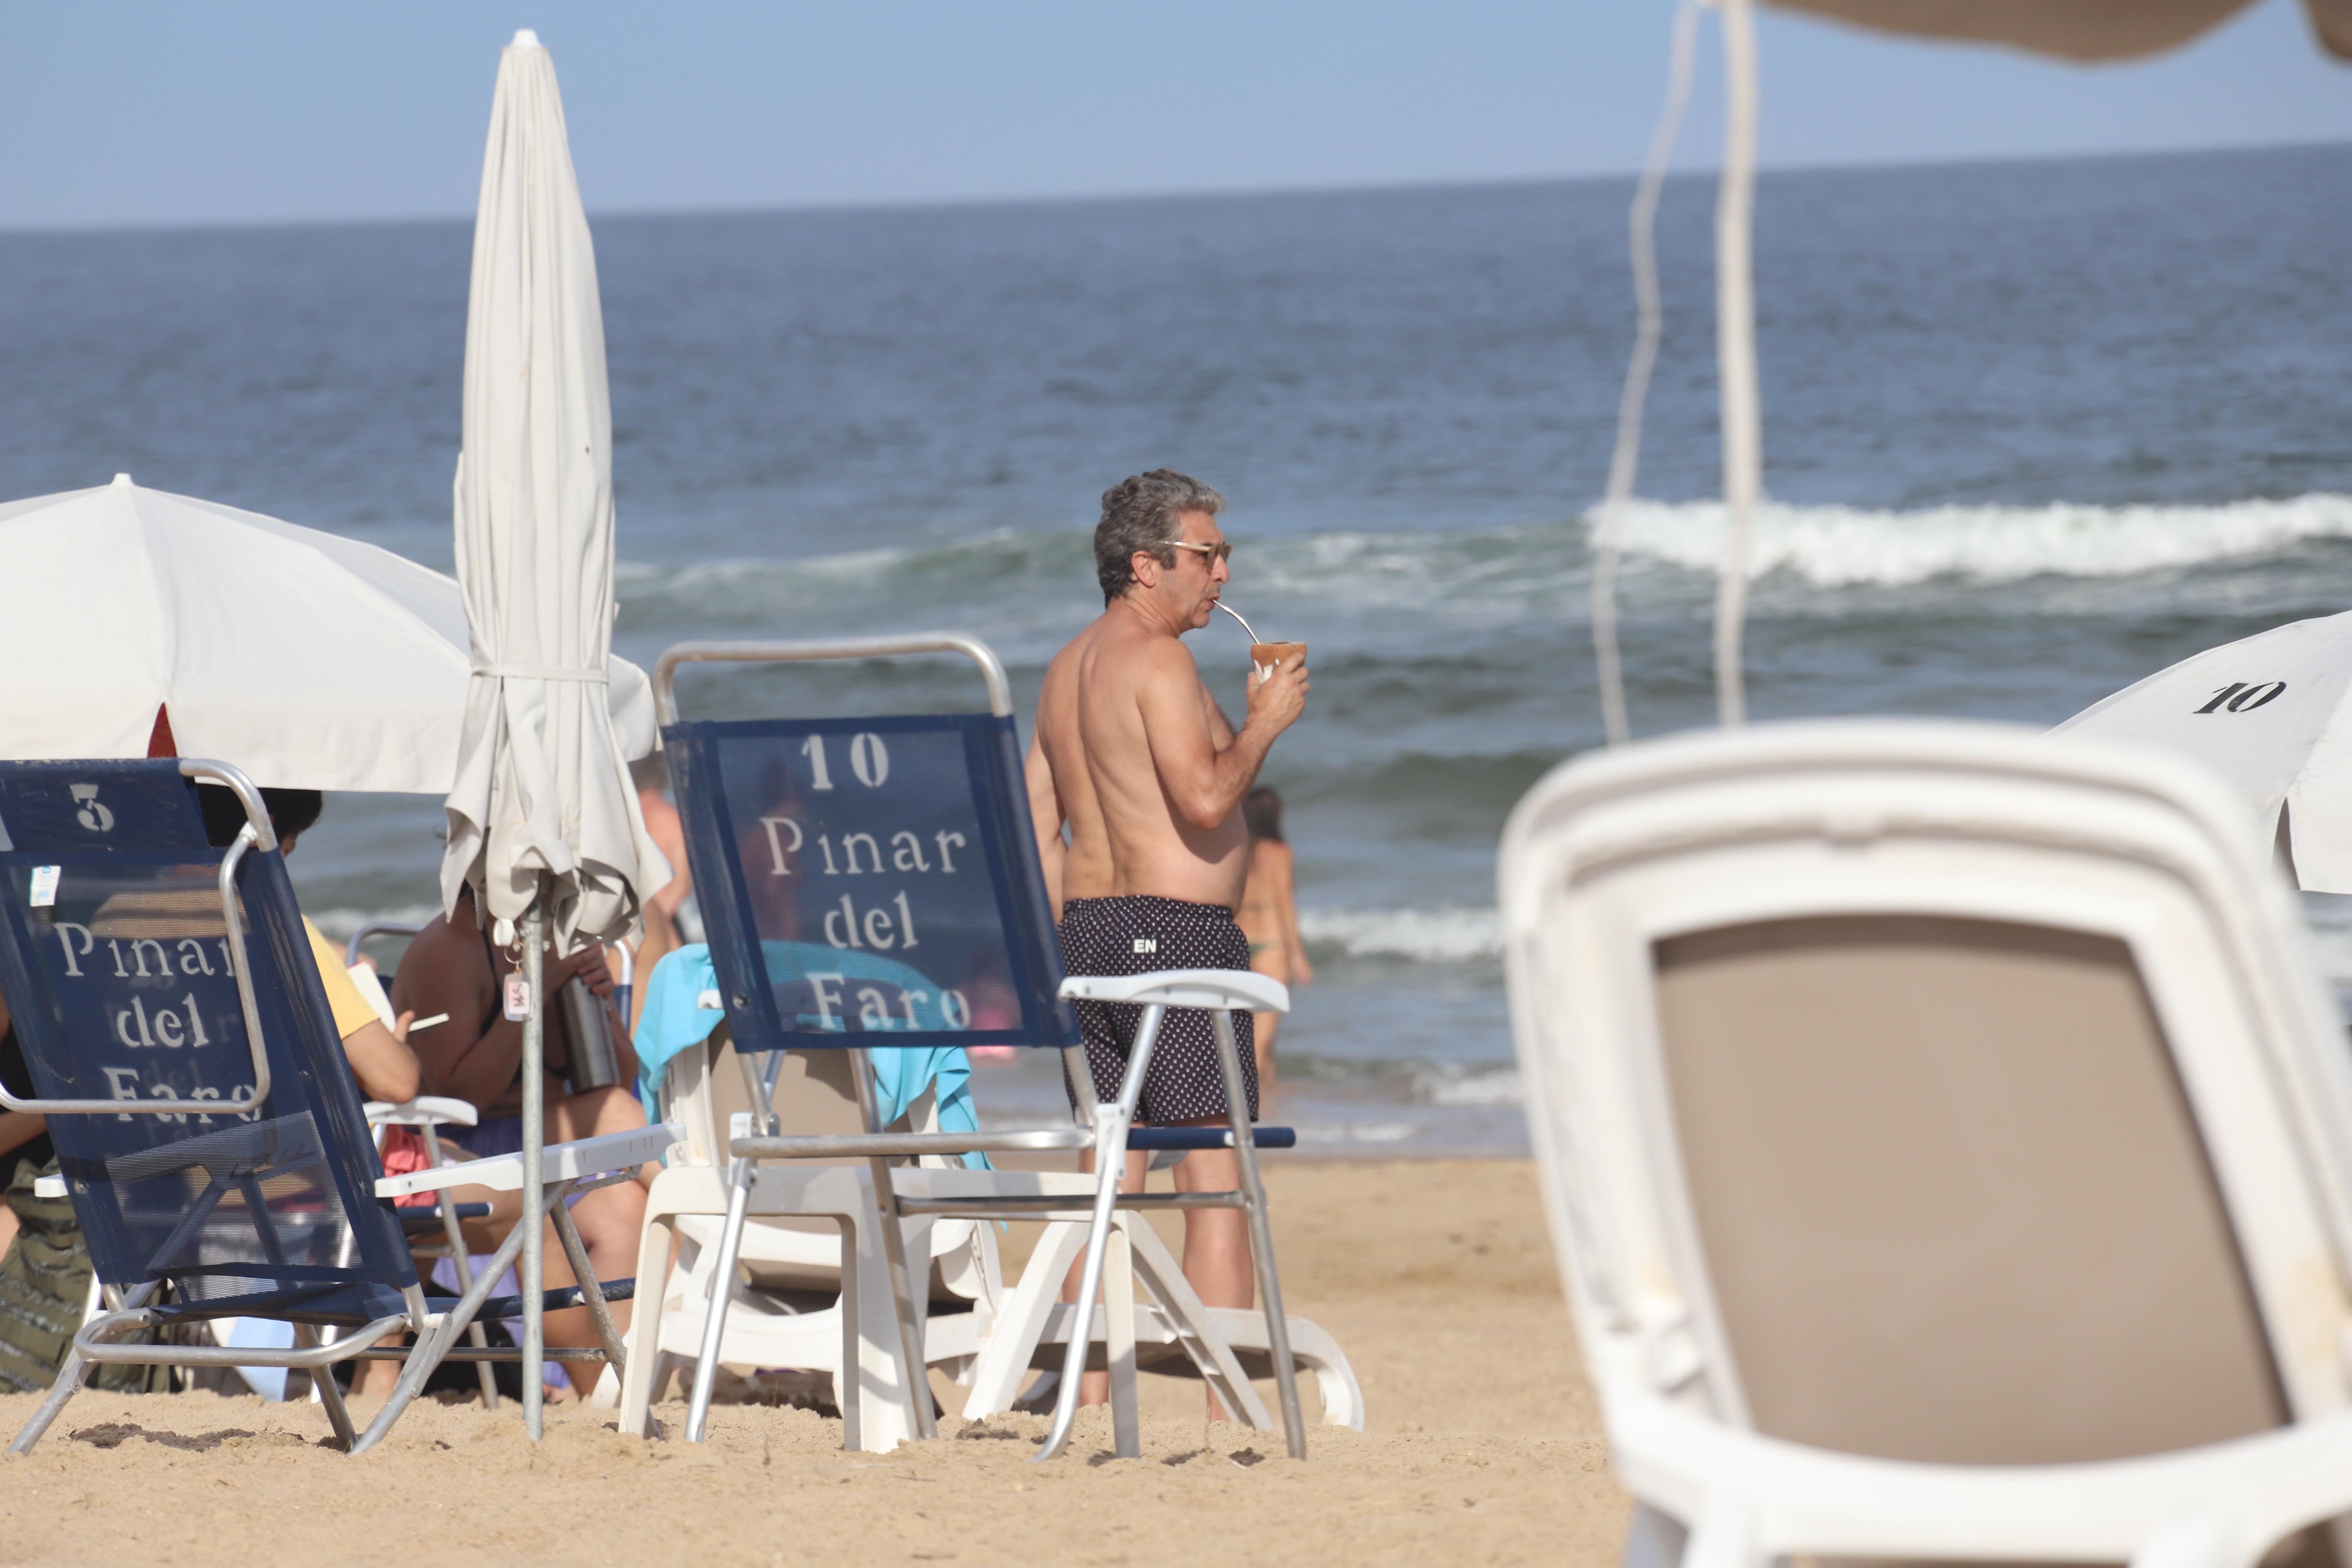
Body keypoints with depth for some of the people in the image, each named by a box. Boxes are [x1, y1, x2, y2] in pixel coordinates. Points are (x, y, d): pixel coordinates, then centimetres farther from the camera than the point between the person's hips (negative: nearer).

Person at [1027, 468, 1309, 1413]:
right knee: (1217, 1177, -6)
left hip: (1086, 935, 9)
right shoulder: (1156, 660, -11)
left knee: (1108, 1177, 9)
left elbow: (1039, 823, 18)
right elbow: (1204, 798, -22)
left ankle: (1090, 1400, 7)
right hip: (1178, 932, -9)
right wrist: (1264, 723, -6)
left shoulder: (1068, 669, 16)